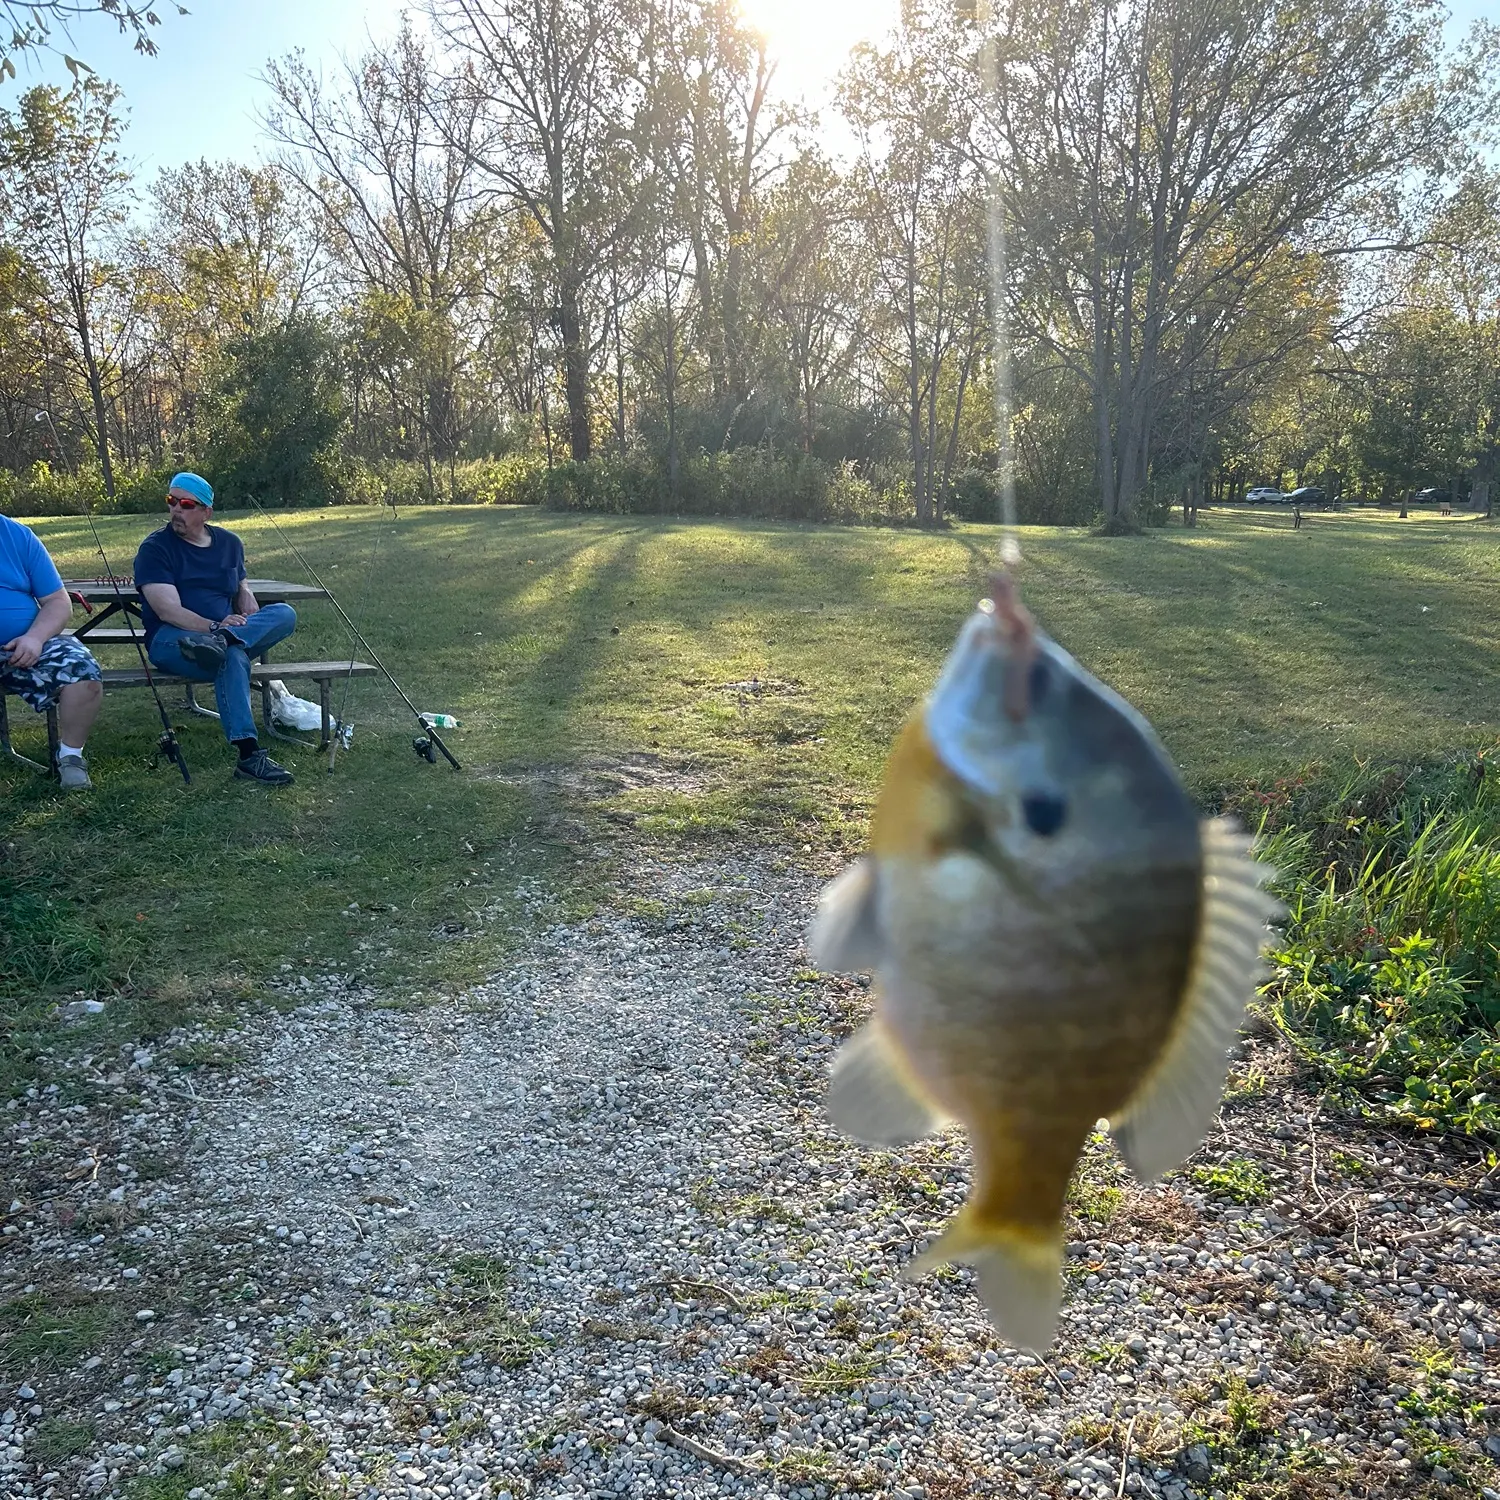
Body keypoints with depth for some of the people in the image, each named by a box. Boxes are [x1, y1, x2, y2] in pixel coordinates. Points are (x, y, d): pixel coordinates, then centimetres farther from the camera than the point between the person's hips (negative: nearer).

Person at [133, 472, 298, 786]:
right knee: (233, 656, -38)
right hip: (171, 639, -5)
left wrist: (251, 616, 3)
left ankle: (221, 642, -45)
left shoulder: (229, 542, 14)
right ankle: (249, 757, -47)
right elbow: (168, 610, -15)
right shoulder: (155, 548, -4)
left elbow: (242, 588, 28)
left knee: (285, 614, -20)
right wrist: (214, 626, -31)